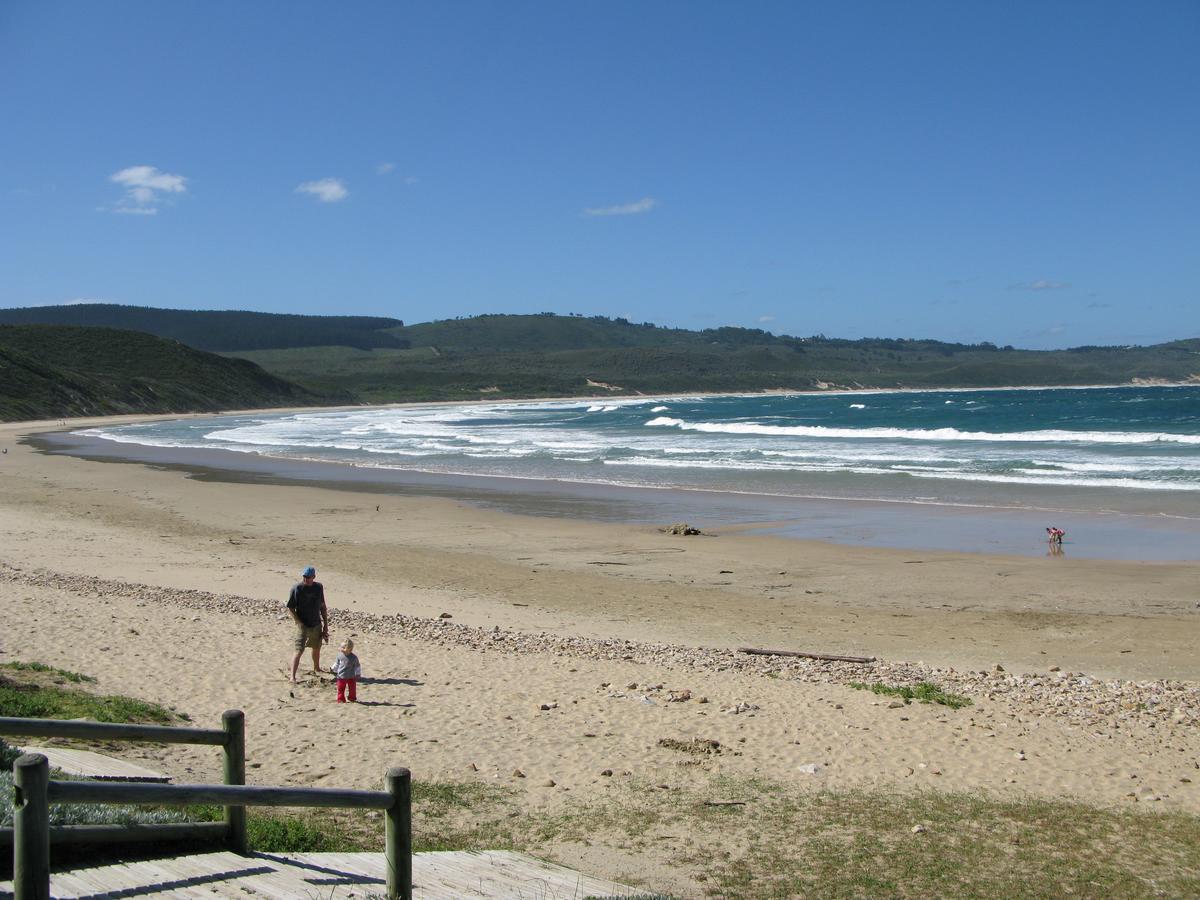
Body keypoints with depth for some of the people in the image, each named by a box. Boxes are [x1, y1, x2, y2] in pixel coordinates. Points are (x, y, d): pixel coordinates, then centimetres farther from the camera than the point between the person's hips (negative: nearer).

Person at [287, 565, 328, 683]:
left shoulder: (319, 587, 1)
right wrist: (299, 622, -18)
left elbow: (322, 606, 9)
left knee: (317, 648, 23)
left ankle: (316, 668, 46)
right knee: (299, 651, -13)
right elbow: (290, 608, -9)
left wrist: (325, 624, 9)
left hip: (316, 624, 5)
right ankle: (292, 676, -14)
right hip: (303, 625, -5)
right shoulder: (296, 589, -13)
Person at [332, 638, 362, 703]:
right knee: (340, 689, 3)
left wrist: (358, 674, 1)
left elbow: (357, 666, -2)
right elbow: (337, 664, 12)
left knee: (352, 688, 9)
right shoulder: (340, 656, -4)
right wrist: (334, 670, 17)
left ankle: (352, 699, 27)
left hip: (351, 677, -2)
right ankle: (341, 699, 14)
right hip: (341, 676, 2)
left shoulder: (354, 658, -13)